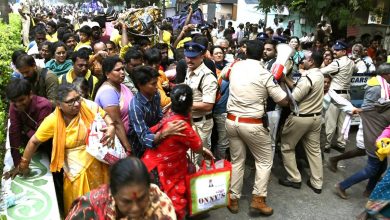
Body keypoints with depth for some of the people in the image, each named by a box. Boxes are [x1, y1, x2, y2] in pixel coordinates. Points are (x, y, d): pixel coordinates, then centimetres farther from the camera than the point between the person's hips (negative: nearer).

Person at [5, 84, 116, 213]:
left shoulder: (89, 106, -15)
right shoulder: (53, 121, -15)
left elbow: (107, 119, -2)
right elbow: (34, 142, -3)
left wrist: (112, 128, -24)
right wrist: (23, 166, 4)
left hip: (98, 161, 1)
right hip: (76, 169, -1)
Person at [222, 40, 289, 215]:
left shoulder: (235, 67, 2)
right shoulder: (265, 75, -12)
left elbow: (224, 75, 27)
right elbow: (284, 101, -7)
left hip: (231, 121, 5)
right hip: (252, 124, -5)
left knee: (236, 160, 17)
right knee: (265, 160, 14)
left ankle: (233, 199, 23)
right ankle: (258, 199, 11)